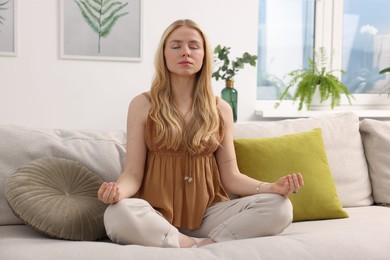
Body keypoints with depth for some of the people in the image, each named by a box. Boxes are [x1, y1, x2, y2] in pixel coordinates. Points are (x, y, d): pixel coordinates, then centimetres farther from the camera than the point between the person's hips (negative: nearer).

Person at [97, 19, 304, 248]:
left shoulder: (221, 109, 7)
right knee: (118, 215, -36)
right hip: (158, 216, -2)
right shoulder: (142, 105, 1)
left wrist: (274, 187, -13)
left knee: (279, 207, -20)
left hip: (207, 213, 2)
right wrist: (118, 190, -27)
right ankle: (199, 246, -19)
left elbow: (231, 177, 5)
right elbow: (133, 172, -3)